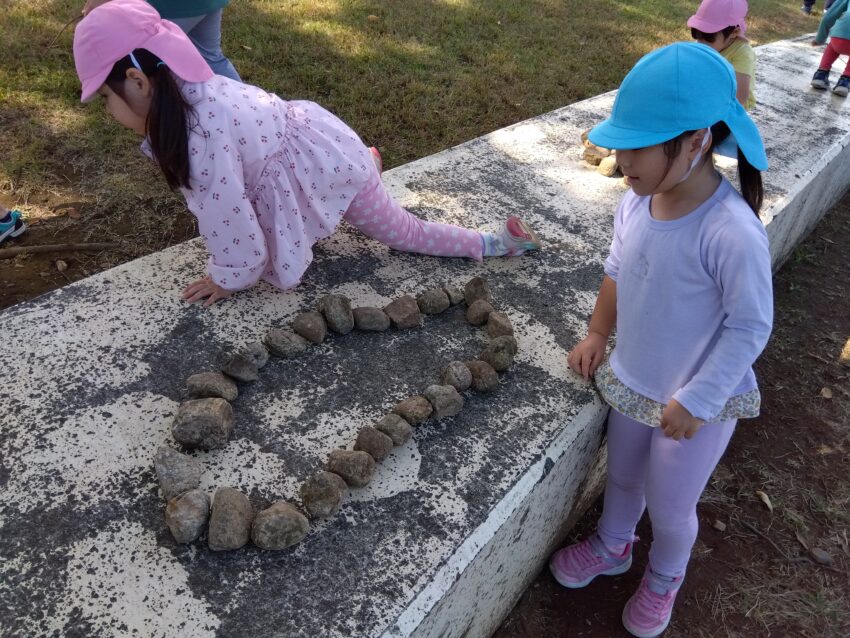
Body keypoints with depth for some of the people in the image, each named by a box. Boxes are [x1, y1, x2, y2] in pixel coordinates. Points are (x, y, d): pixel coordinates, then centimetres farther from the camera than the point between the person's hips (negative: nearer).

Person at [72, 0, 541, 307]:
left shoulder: (201, 138, -37)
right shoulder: (193, 92, -6)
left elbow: (226, 213, -28)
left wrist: (229, 277, -10)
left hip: (328, 167, -9)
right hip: (310, 141, 9)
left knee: (406, 233, 11)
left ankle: (497, 242, 20)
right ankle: (367, 165, 53)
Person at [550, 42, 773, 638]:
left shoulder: (732, 233, -32)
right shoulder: (636, 202, -13)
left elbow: (751, 327, -22)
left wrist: (696, 400, -20)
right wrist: (596, 335, 2)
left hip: (698, 403, -5)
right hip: (632, 382, 5)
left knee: (670, 505, 17)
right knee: (622, 477, 27)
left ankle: (664, 578, 51)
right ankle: (612, 546, 58)